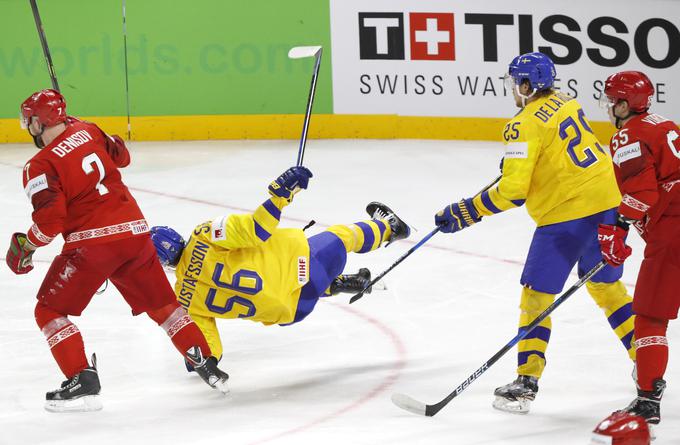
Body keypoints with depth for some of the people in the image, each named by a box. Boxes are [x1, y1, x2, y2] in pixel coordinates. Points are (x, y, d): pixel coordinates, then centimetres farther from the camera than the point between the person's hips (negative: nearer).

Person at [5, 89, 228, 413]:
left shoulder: (40, 167, -8)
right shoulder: (87, 131, 9)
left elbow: (50, 220, -15)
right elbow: (121, 156, 27)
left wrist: (25, 246, 2)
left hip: (93, 241, -6)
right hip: (135, 232, 6)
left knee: (50, 311, 7)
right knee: (161, 303, 21)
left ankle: (83, 383, -5)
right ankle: (207, 365, 20)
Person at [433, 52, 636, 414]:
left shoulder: (525, 126, -14)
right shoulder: (567, 104, 10)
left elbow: (512, 191, -19)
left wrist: (464, 213, -12)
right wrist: (517, 161, 33)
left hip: (566, 215, -8)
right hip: (607, 204, 8)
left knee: (536, 295, 2)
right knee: (605, 285, 23)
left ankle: (526, 383, 1)